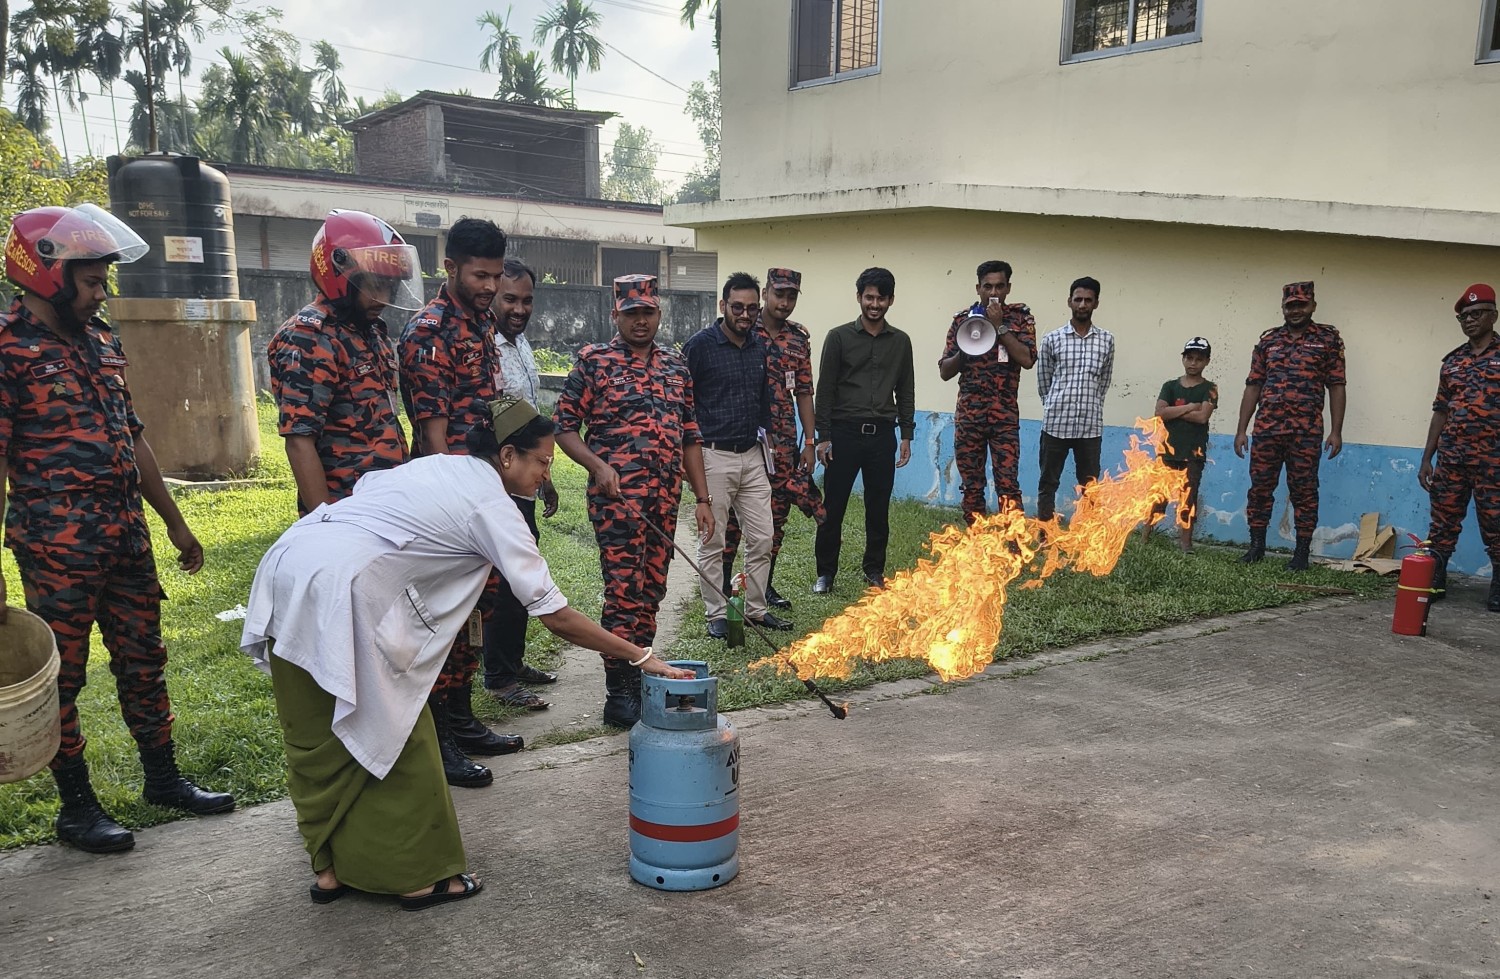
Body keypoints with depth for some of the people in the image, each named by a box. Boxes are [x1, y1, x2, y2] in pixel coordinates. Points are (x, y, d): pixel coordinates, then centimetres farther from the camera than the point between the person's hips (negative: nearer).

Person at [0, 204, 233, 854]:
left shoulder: (100, 339, 12)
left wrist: (174, 523, 18)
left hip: (127, 533, 7)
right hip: (57, 546, -7)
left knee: (143, 660, 15)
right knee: (61, 674, 6)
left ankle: (164, 779, 29)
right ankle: (76, 806, 20)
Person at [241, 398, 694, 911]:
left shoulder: (434, 465, 21)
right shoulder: (491, 504, -2)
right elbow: (554, 615, -4)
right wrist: (641, 657, 2)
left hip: (283, 569, 9)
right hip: (339, 592, -9)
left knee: (317, 739, 18)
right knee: (395, 736, 6)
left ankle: (331, 868, 31)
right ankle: (420, 875, 17)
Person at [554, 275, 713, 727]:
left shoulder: (676, 367, 15)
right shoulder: (593, 362, 0)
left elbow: (690, 437, 17)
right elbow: (565, 427, -2)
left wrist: (703, 498, 11)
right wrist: (598, 465, -19)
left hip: (665, 499, 6)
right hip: (618, 496, -5)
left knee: (650, 592, 11)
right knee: (624, 594, -7)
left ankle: (638, 680, 24)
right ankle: (619, 697, 2)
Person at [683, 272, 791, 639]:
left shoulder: (760, 347, 10)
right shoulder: (700, 345, -8)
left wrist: (763, 436, 14)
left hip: (753, 456, 6)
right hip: (714, 456, -6)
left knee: (762, 539, 8)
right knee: (712, 542, 3)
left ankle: (756, 608, 22)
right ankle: (716, 614, 15)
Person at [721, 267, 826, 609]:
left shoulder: (800, 338, 9)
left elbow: (804, 392, 11)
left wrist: (809, 442, 8)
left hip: (783, 441, 4)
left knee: (777, 513, 10)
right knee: (732, 513, 3)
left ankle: (765, 583, 23)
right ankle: (722, 583, 16)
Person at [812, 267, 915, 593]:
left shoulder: (900, 342, 9)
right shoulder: (839, 337, 0)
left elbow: (905, 392, 13)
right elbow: (824, 390, -1)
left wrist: (906, 436, 7)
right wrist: (823, 436, -6)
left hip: (882, 435, 3)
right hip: (844, 432, -2)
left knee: (879, 507, 8)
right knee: (833, 506, 1)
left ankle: (874, 569, 23)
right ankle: (826, 572, 14)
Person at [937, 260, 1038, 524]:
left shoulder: (1020, 318, 4)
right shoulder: (963, 319, 7)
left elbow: (1027, 359, -13)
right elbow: (944, 372, 7)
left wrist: (999, 326, -13)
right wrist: (963, 351, -11)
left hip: (1004, 416, -2)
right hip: (968, 415, 2)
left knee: (1008, 485, -9)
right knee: (972, 487, 6)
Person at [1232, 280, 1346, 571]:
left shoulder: (1328, 339, 5)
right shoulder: (1268, 340, 12)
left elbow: (1336, 387, 2)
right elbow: (1253, 386, 11)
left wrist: (1336, 431, -4)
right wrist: (1241, 430, 6)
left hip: (1306, 433, -2)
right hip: (1266, 429, 3)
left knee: (1304, 492, 3)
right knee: (1260, 488, 6)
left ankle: (1302, 552, 12)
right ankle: (1256, 545, 18)